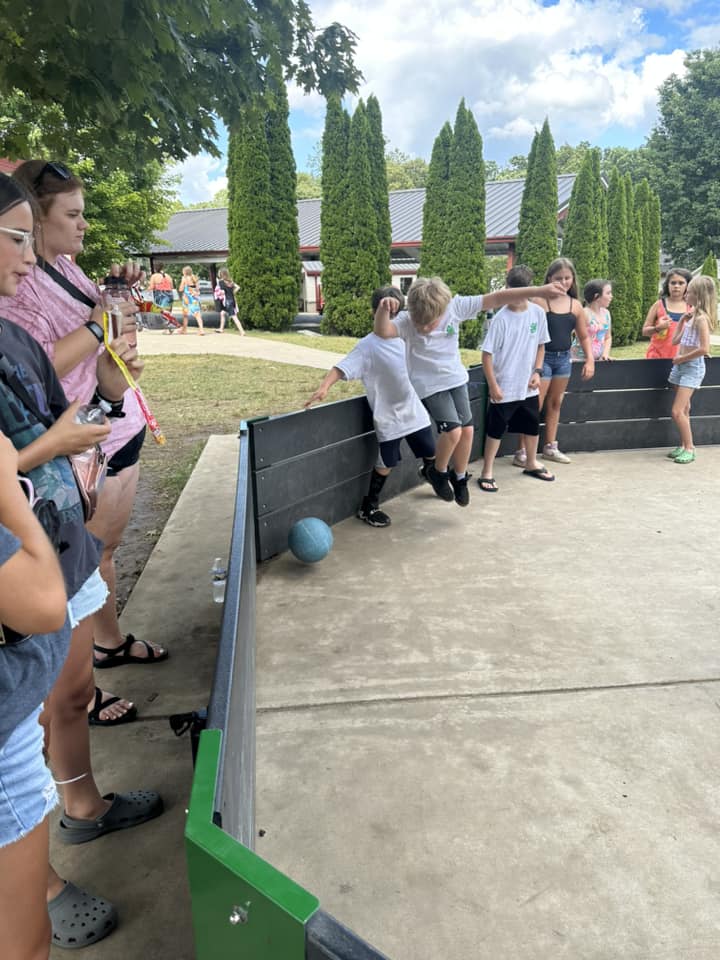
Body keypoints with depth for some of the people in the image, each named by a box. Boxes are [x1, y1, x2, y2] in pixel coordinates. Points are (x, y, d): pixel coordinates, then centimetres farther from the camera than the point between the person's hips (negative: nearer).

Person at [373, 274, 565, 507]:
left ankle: (459, 477, 30)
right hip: (429, 385, -4)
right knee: (452, 431, -16)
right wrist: (382, 311, -63)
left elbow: (495, 299, -16)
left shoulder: (455, 307, -16)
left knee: (467, 429, 7)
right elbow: (383, 331, -41)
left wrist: (539, 291, -16)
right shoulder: (406, 321, -22)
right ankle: (438, 472, 13)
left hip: (456, 379, 4)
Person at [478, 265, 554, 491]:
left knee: (532, 426, 19)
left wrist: (537, 372, -1)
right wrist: (493, 385, -15)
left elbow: (540, 345, 10)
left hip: (528, 387, 5)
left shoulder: (538, 312, -2)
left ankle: (532, 464, 39)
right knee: (496, 429, 4)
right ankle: (487, 472, 16)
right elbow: (487, 354, -14)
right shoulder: (501, 318, -16)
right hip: (504, 388, -5)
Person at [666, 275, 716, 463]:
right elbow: (676, 339, 16)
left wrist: (682, 358, -15)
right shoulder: (692, 315, 10)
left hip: (692, 367, -9)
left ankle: (689, 449, -2)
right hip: (681, 365, 9)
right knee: (683, 410, 13)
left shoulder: (701, 318, -16)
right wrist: (681, 320, 13)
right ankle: (684, 446, 21)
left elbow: (704, 349, -24)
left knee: (677, 411, -12)